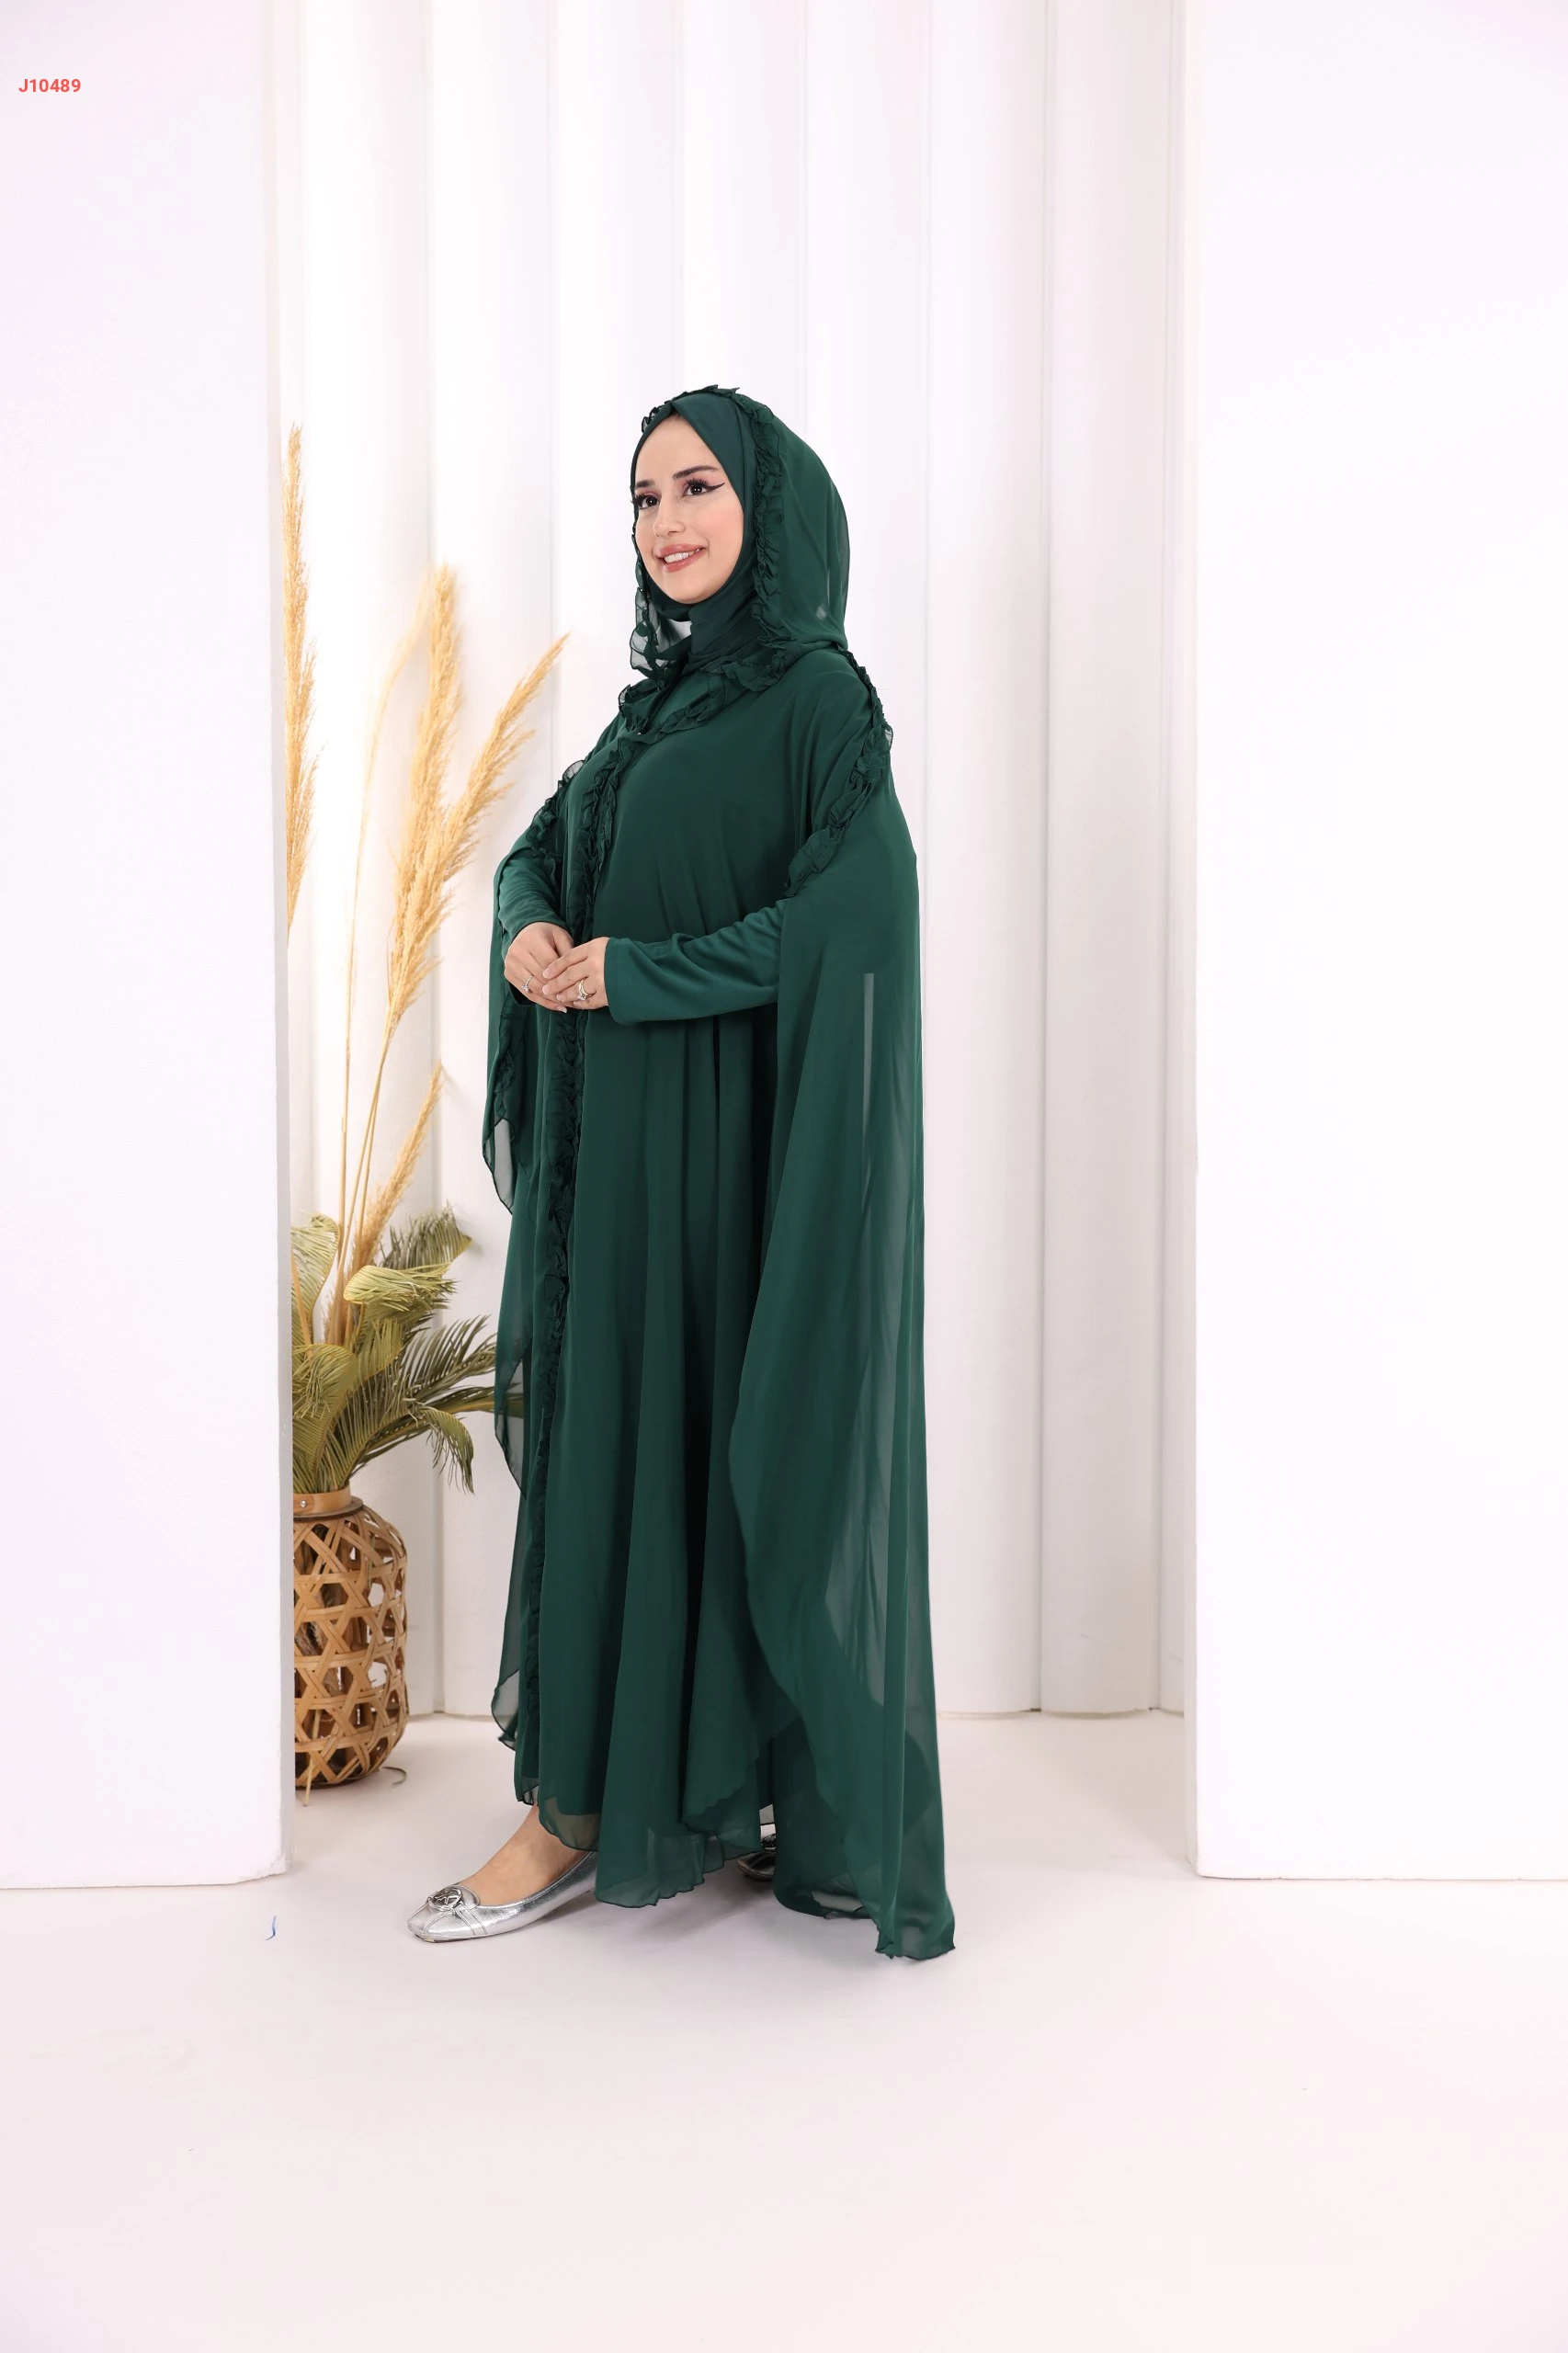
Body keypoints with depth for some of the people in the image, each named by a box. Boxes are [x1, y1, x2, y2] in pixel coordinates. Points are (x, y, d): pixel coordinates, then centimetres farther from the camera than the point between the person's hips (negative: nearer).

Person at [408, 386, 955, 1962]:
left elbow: (864, 905, -21)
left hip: (735, 1146, -8)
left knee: (743, 1448, -2)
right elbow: (543, 847, 20)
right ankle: (587, 1801, 19)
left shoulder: (819, 696, -7)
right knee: (608, 1434, 9)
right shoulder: (664, 696, 16)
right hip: (622, 1142, 8)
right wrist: (531, 929, -4)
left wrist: (634, 974, -17)